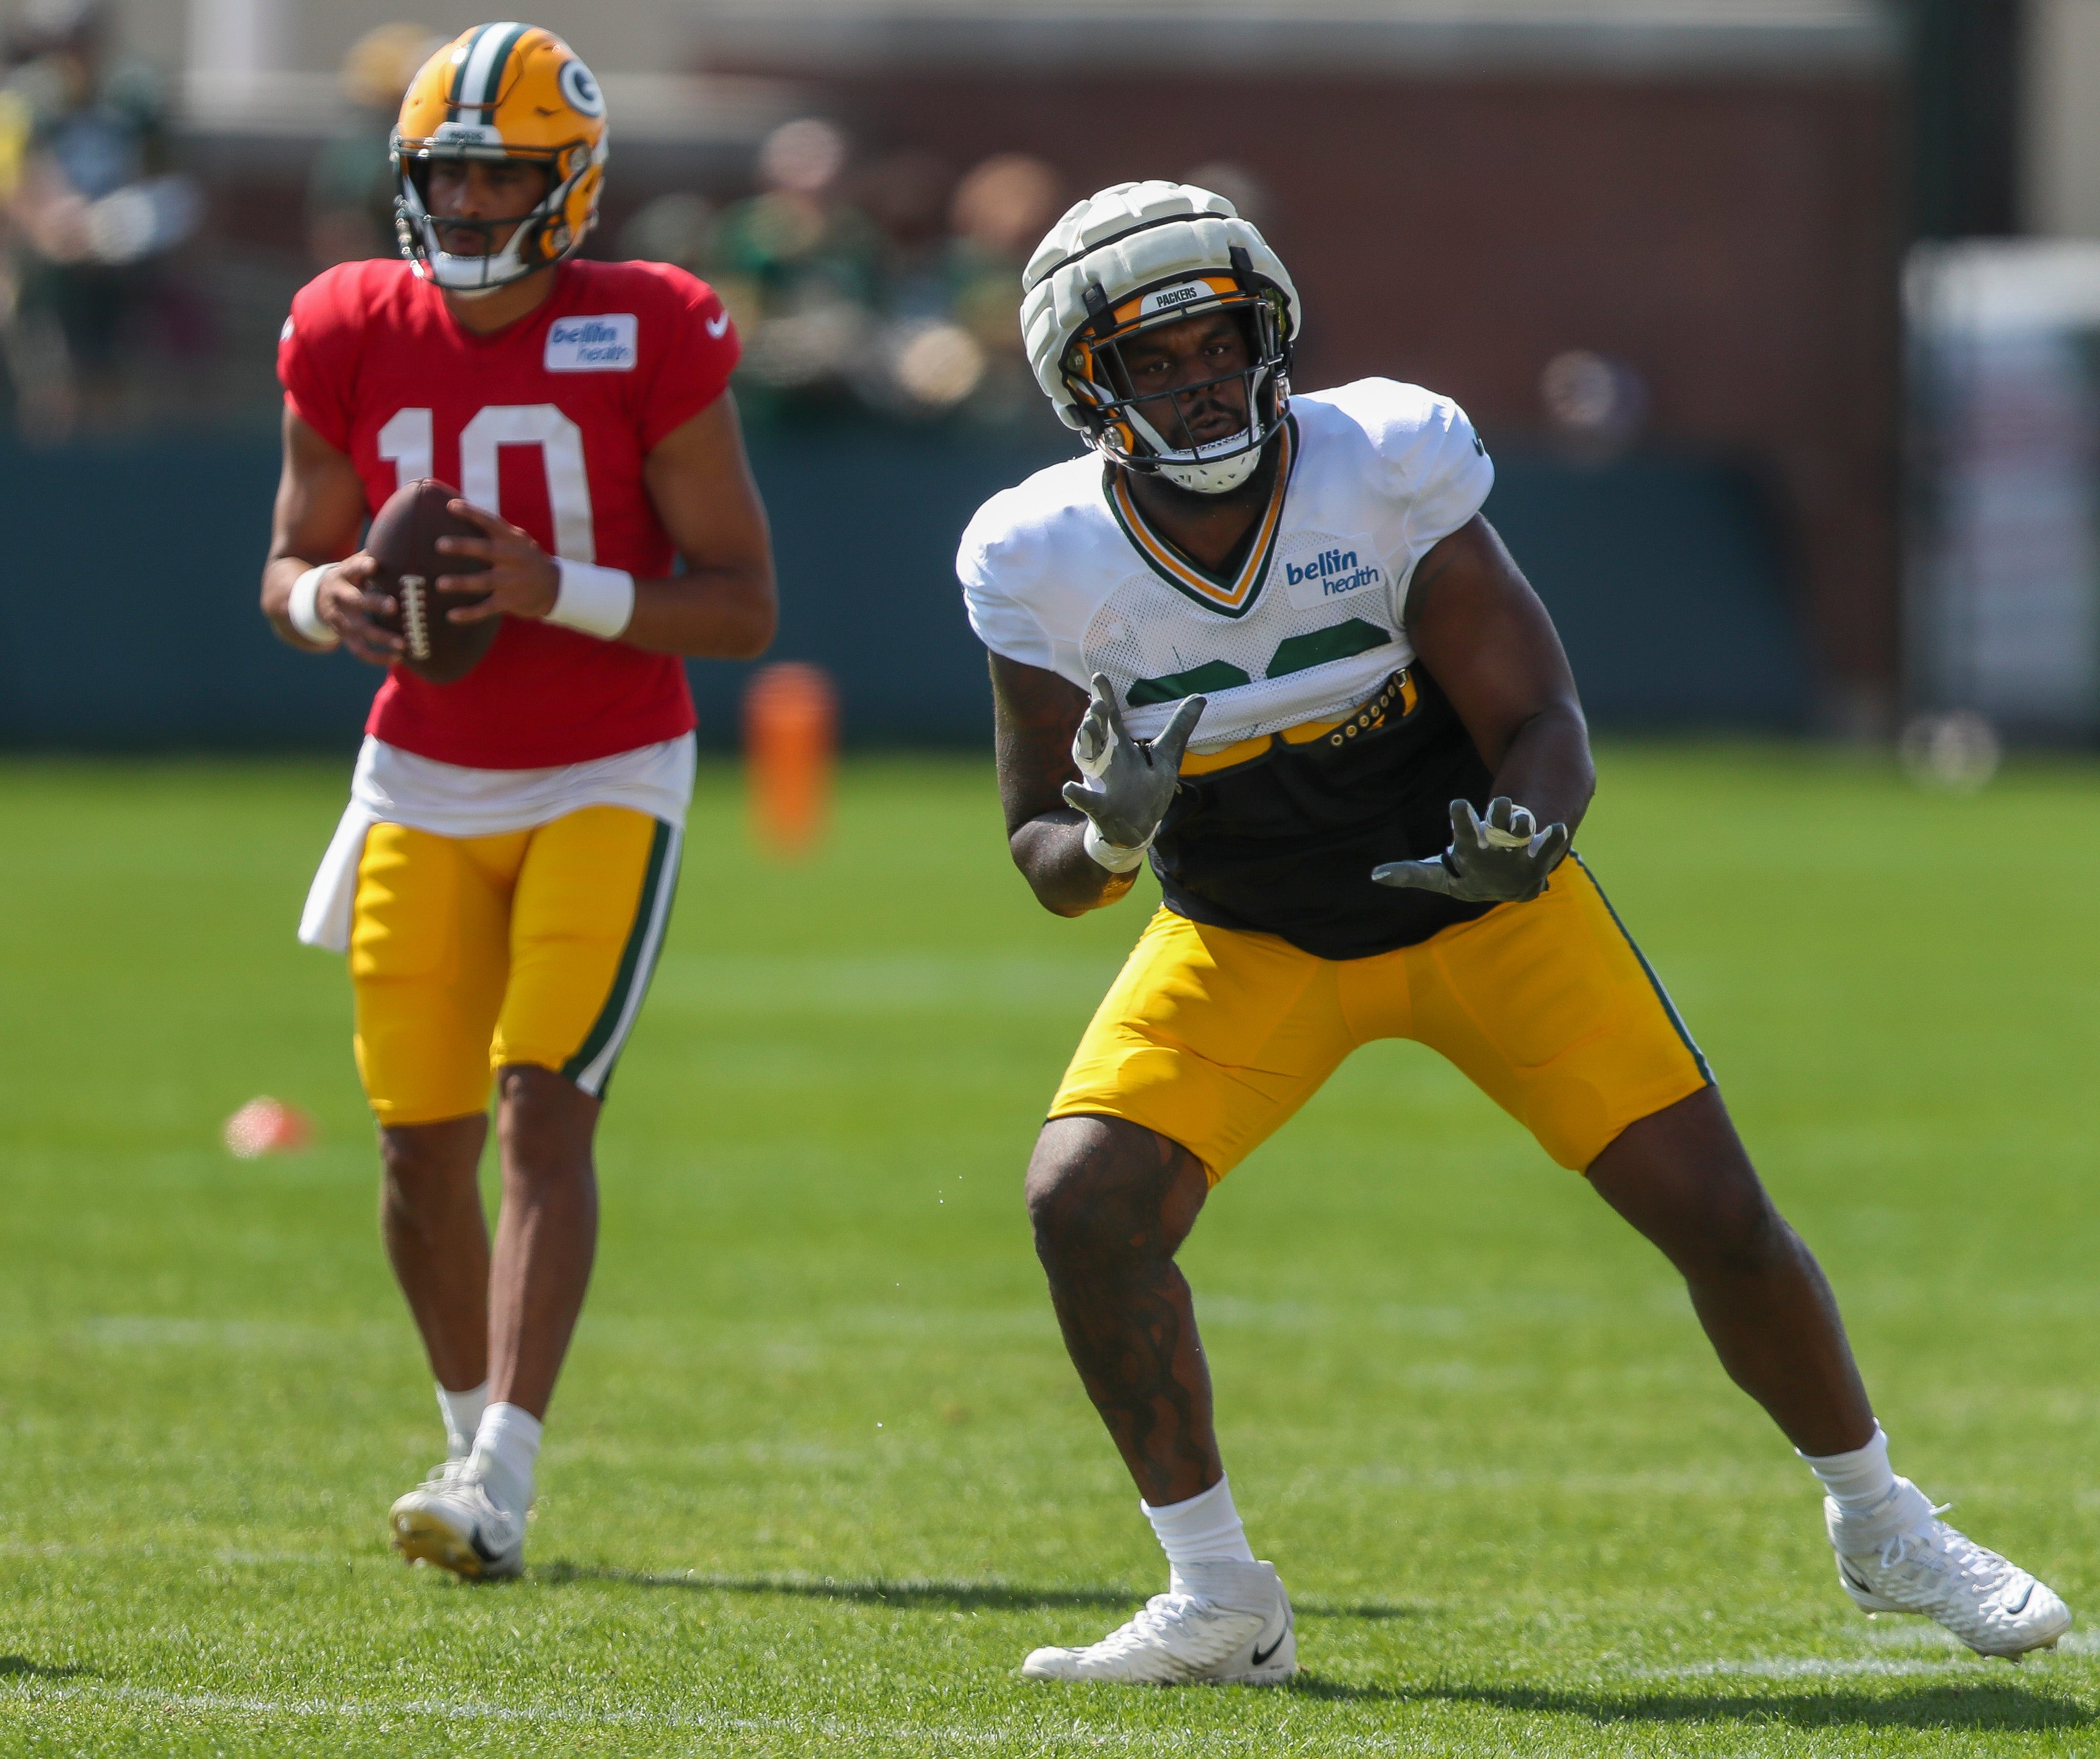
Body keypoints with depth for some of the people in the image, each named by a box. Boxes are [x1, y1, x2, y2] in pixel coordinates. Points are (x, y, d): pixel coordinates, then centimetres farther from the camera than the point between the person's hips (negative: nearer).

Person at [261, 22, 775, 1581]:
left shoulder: (648, 343, -13)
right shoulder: (357, 340, -2)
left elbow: (745, 605, -10)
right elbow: (290, 566, 9)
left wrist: (561, 589, -25)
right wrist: (325, 601, -15)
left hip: (607, 782, -4)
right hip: (426, 787, 4)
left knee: (547, 1112, -17)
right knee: (424, 1147, 2)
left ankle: (500, 1491, -22)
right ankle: (477, 1440, 25)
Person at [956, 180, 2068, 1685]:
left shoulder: (1389, 466, -23)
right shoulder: (1050, 563, -17)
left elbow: (1545, 726, -18)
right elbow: (1046, 857, -8)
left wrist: (1523, 837, -41)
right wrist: (1107, 837, -32)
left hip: (1478, 898, -1)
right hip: (1249, 937, 1)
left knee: (1715, 1212, -7)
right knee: (1086, 1204, -21)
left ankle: (1884, 1530, 19)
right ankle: (1219, 1605, -6)